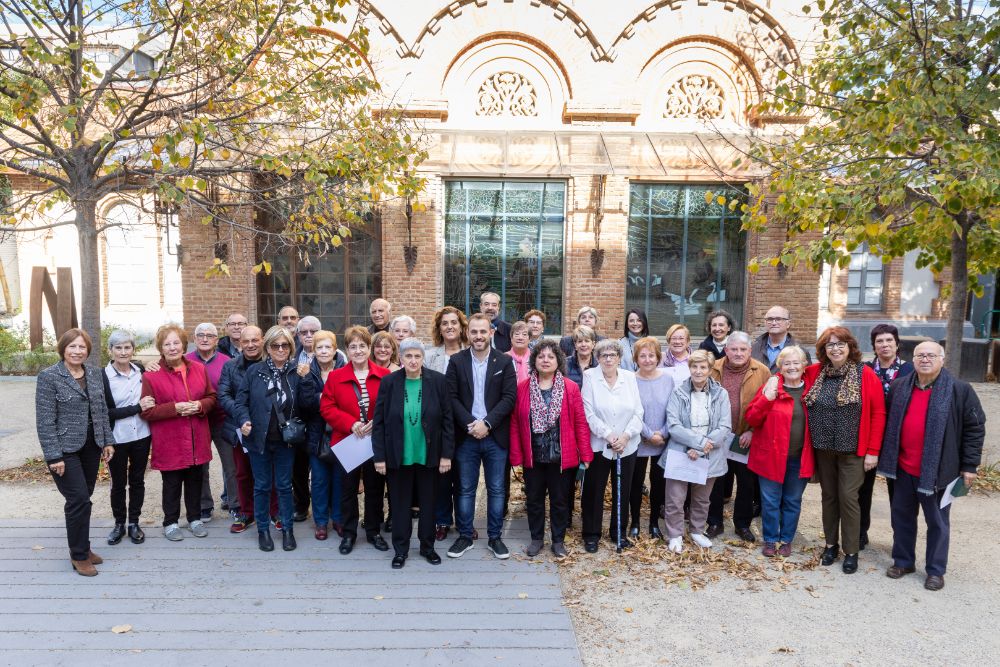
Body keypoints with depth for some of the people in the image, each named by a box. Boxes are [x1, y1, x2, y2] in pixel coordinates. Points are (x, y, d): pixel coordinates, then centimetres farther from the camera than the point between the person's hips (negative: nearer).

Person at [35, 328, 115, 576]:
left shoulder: (95, 374, 7)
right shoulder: (49, 377, -10)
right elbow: (45, 421, -12)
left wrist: (107, 441, 9)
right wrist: (54, 456, -16)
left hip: (91, 447, 5)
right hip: (65, 450, -5)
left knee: (82, 499, 13)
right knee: (79, 500, -6)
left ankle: (82, 547, 27)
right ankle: (79, 555, 9)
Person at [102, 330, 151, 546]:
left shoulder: (141, 370, 0)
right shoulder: (102, 377, -11)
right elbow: (104, 412, -14)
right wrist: (137, 408, -19)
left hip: (141, 436, 3)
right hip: (117, 439, -3)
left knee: (137, 480, 13)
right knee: (118, 483, 12)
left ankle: (134, 523, 28)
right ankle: (119, 523, 30)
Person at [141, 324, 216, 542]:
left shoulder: (199, 369, 4)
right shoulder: (151, 375, -8)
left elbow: (211, 397, 9)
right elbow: (147, 411, -9)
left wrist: (200, 405, -12)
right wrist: (175, 408, -21)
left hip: (197, 440, 3)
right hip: (169, 441, -3)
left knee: (195, 480, 15)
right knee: (172, 483, 9)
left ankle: (195, 519, 32)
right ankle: (170, 522, 28)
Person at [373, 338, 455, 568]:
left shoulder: (438, 381, -6)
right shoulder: (389, 382, -6)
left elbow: (447, 420, -2)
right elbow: (378, 422, -2)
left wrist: (446, 454, -5)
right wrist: (379, 456, -5)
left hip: (428, 456, 0)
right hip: (398, 456, 0)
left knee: (428, 503, 13)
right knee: (400, 504, 11)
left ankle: (427, 546, 31)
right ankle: (400, 550, 27)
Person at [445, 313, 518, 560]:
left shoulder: (505, 361, 0)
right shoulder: (457, 361, 1)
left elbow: (509, 397, -6)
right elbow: (452, 397, -3)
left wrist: (486, 423, -15)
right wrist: (471, 424, -15)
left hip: (496, 436, 0)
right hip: (466, 436, 0)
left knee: (496, 490, 9)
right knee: (465, 489, 10)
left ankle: (495, 537, 23)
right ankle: (464, 536, 24)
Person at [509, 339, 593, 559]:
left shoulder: (571, 388, -4)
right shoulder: (522, 387, -2)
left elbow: (581, 423, -4)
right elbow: (515, 424, -1)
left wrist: (585, 454, -7)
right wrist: (516, 455, -4)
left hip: (562, 456, -1)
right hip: (533, 456, 1)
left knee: (560, 500, 12)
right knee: (534, 499, 14)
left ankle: (558, 541, 29)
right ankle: (536, 538, 32)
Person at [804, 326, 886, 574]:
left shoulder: (866, 374, -8)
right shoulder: (814, 373, 1)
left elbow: (878, 414, -8)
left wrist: (873, 450, -9)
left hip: (852, 450, -3)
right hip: (823, 448, 3)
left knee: (848, 498, 1)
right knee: (829, 496, 13)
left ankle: (851, 551, 16)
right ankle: (831, 544, 27)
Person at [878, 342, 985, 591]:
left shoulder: (960, 390, -9)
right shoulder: (898, 386, 3)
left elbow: (975, 427, -6)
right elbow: (888, 422, 13)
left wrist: (969, 466, -7)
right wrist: (885, 456, 11)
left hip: (936, 470, -4)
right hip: (903, 468, 4)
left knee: (937, 522, 10)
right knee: (902, 516, 14)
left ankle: (936, 570, 24)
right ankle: (903, 561, 30)